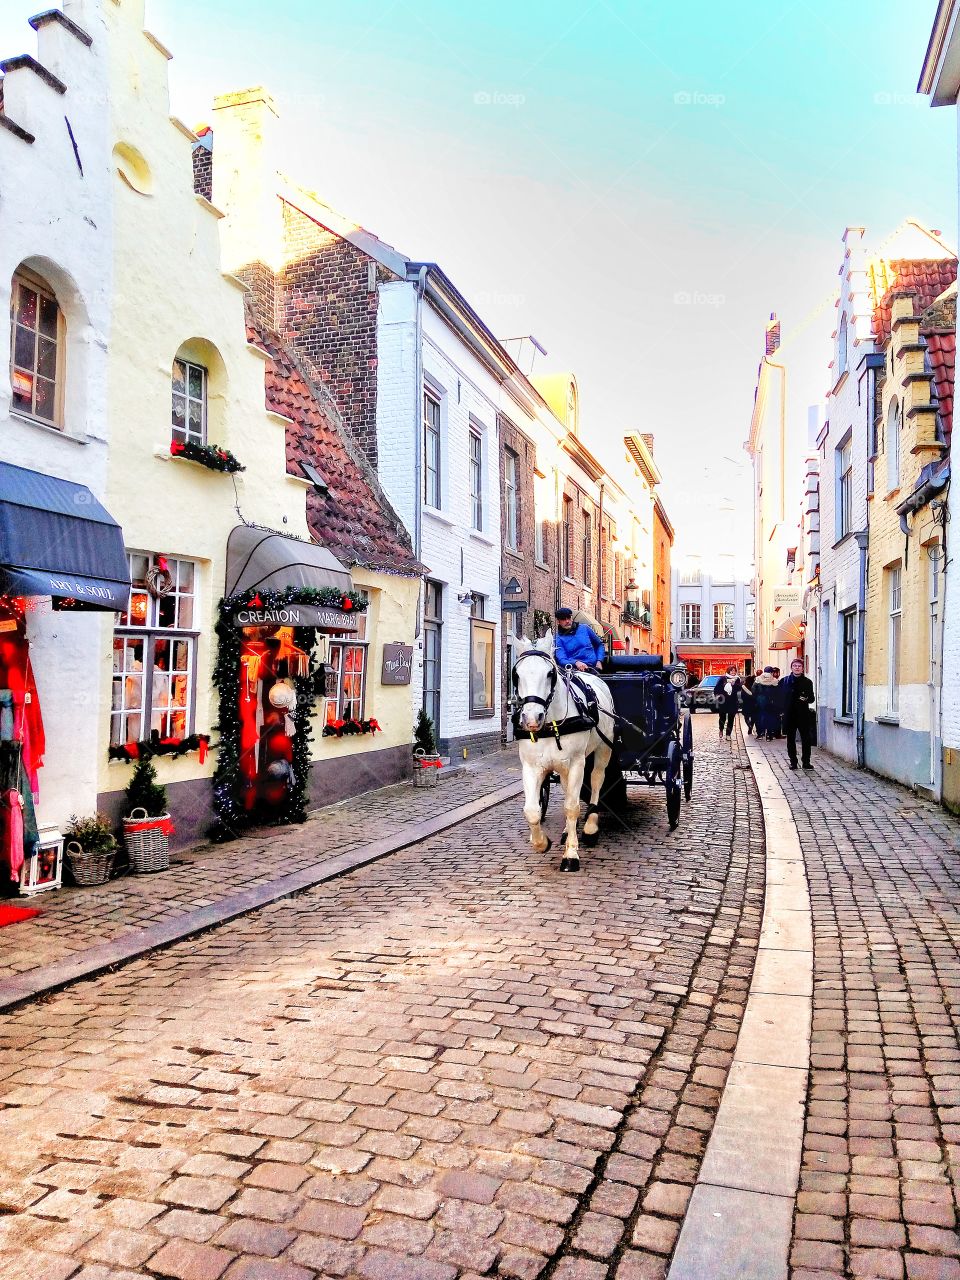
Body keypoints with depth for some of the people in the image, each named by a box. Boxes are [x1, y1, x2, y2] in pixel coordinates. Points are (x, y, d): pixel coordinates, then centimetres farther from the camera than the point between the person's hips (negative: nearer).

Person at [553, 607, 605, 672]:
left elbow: (599, 645, 25)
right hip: (577, 670, -3)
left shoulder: (584, 628, 15)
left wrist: (599, 661, 9)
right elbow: (561, 660, -7)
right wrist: (576, 663, -27)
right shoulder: (558, 638, 6)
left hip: (594, 667, 3)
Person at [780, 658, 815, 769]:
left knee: (806, 738, -1)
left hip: (803, 714, 0)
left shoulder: (807, 682, 5)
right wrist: (781, 710, -2)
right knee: (790, 739, 6)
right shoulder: (784, 681, 5)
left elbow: (812, 698, 8)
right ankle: (793, 762, 15)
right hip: (789, 714, 0)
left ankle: (806, 761, 9)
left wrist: (807, 699, -14)